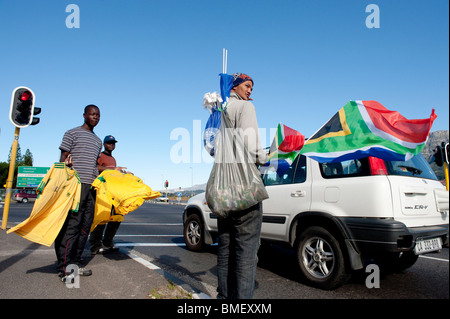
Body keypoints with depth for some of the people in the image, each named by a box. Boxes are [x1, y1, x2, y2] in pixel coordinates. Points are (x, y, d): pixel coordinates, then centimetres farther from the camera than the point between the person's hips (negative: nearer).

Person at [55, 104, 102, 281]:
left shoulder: (97, 141, 24)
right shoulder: (72, 133, 4)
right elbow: (62, 159, -2)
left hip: (91, 186, 7)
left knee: (85, 226, 6)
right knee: (70, 225, -9)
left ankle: (75, 264, 15)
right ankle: (64, 268, -3)